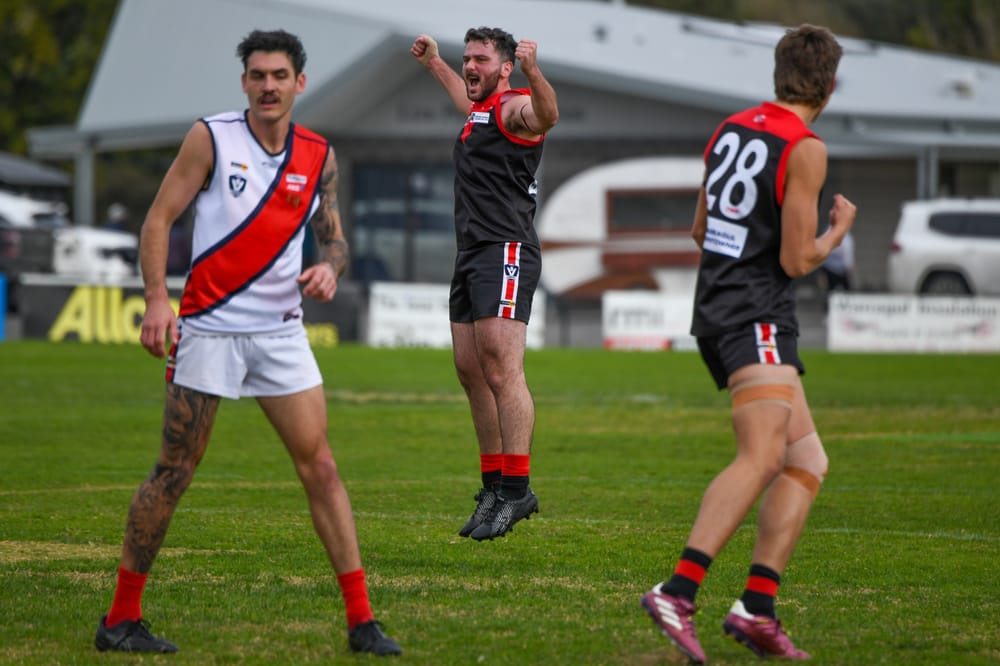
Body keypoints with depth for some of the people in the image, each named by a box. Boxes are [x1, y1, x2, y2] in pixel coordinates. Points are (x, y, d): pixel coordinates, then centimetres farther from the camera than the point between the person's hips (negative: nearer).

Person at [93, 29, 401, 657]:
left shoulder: (319, 155, 6)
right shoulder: (210, 138, -5)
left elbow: (334, 235, 14)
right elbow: (160, 218, -5)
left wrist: (331, 267, -9)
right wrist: (157, 298, -17)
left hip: (281, 330, 3)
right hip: (208, 327, -3)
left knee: (321, 468, -3)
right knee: (174, 472, -1)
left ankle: (362, 621, -1)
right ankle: (122, 617, 9)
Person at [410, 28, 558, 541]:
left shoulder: (515, 107, -7)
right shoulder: (481, 111, 22)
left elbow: (546, 116, -33)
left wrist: (533, 72, -51)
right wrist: (434, 64, 57)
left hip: (505, 253, -10)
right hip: (472, 256, 10)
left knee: (502, 370, -16)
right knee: (472, 373, 9)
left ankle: (516, 490, -19)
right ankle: (495, 485, 14)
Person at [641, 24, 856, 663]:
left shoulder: (730, 129, 14)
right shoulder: (805, 149, -11)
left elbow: (701, 230, 24)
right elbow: (797, 260, -12)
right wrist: (839, 230, 7)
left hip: (718, 312, 9)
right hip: (757, 317, -9)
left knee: (808, 461, 10)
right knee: (762, 458, -23)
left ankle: (758, 609, -1)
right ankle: (678, 592, -37)